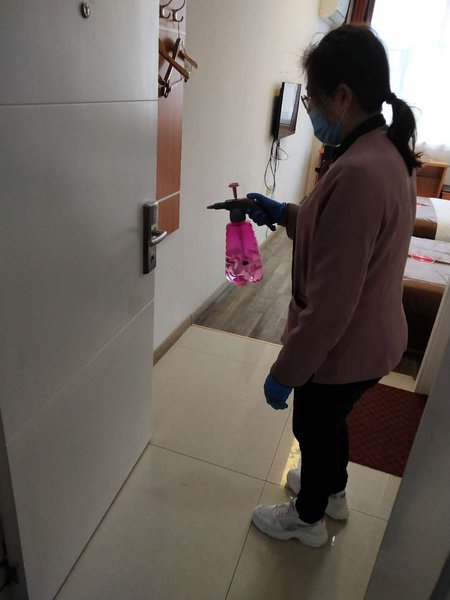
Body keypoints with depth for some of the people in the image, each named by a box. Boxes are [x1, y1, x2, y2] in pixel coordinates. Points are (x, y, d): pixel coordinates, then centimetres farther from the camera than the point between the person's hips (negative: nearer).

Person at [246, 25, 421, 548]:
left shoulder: (357, 174, -32)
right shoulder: (389, 152, 0)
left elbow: (329, 305, -30)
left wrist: (284, 372, -19)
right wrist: (284, 213, 5)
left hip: (343, 348, -9)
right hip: (373, 337, 9)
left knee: (313, 428, 18)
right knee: (329, 420, 30)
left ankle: (308, 520, 47)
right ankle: (333, 492, 58)